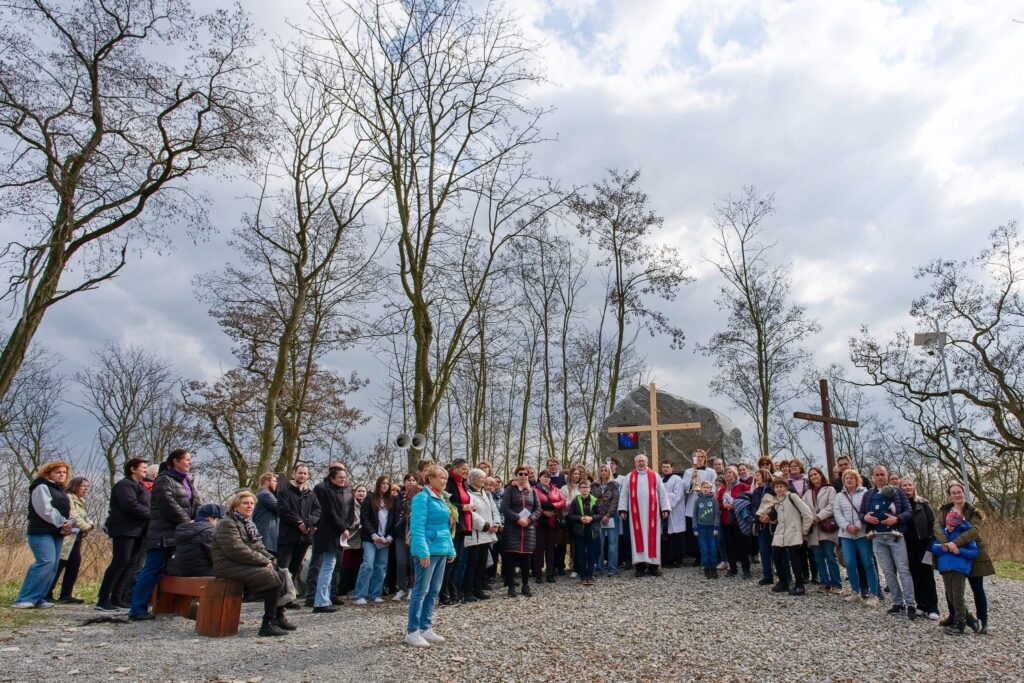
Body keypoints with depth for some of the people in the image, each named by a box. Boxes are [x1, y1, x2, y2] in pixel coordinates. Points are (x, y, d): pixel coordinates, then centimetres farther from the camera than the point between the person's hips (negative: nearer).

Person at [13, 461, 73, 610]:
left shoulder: (61, 491, 22)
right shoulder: (42, 487, -6)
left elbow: (67, 511, 19)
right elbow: (45, 511, -18)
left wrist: (70, 522, -2)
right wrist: (62, 523, -14)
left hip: (57, 533, 9)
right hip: (41, 532, -9)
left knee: (53, 566, 4)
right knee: (46, 562, -21)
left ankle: (38, 598, 9)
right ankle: (24, 599, -15)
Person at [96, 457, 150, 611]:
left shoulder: (142, 487, 23)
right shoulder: (125, 484, -8)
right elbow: (131, 506, -20)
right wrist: (151, 515, -14)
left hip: (138, 530, 9)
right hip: (124, 530, -9)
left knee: (129, 564, 7)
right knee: (120, 563, -11)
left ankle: (116, 598, 12)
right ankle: (103, 600, -6)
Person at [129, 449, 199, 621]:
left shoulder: (187, 482, 19)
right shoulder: (164, 480, -7)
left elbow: (196, 504, 14)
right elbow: (169, 505, -17)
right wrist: (187, 522, -14)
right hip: (163, 533, -8)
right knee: (152, 569, -6)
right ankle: (137, 609, 0)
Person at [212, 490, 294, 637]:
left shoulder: (248, 524, 19)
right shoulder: (227, 524, -13)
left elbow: (259, 546, 19)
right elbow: (237, 550, -23)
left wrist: (268, 559, -2)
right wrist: (263, 561, -19)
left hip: (247, 565, 10)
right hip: (230, 567, -10)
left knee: (280, 573, -2)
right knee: (272, 577, -23)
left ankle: (279, 617, 6)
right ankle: (268, 624, -18)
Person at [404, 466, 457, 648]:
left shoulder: (441, 499, 16)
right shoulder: (422, 498, -11)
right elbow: (417, 526, -18)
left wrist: (451, 550, 16)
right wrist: (423, 551, -23)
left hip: (441, 551, 9)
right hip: (428, 551, -9)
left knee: (433, 591, 12)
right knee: (421, 590, -4)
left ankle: (426, 628, 21)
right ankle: (412, 632, 4)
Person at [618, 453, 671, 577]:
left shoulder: (654, 476, 7)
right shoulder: (630, 477, 7)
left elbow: (662, 493, 6)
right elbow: (624, 494, 5)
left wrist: (665, 508, -1)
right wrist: (622, 509, -3)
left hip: (652, 512, 0)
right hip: (636, 512, 0)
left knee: (652, 537, 2)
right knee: (638, 537, 0)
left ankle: (653, 565, 7)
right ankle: (640, 565, 3)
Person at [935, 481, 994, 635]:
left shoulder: (973, 512, -8)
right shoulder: (944, 511, 1)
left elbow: (974, 530, -24)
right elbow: (937, 526, -15)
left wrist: (956, 543, -36)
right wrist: (945, 542, -33)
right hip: (951, 556, 3)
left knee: (977, 589, 2)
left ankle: (983, 623, 10)